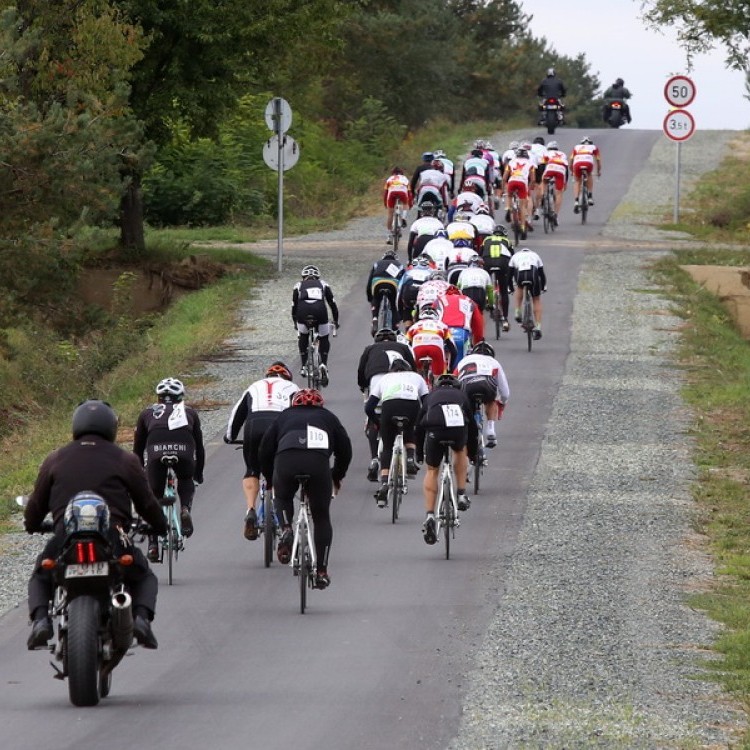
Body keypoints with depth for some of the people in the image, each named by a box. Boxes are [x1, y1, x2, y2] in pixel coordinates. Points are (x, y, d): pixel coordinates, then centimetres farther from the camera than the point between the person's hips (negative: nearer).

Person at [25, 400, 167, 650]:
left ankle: (40, 619, -4)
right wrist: (160, 526, 32)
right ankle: (141, 617, -7)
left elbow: (36, 504, 17)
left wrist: (32, 525, 39)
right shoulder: (125, 460, 9)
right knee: (144, 579, 24)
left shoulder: (55, 460, 14)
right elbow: (147, 503, 11)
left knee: (40, 579, 28)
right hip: (112, 540, -1)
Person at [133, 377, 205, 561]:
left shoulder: (148, 413, 33)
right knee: (186, 484, 32)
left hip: (156, 452, -1)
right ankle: (185, 509, 4)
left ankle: (153, 546, 8)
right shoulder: (189, 412, 33)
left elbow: (138, 448, 35)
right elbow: (199, 446, 38)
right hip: (184, 452, 1)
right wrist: (199, 473, 50)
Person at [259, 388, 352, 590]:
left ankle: (286, 530, 3)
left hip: (285, 460, 0)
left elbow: (266, 447, 29)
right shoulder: (328, 417, 32)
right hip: (318, 462, 0)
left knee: (282, 498, 32)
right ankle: (321, 571, 14)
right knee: (321, 518, 16)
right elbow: (345, 449, 31)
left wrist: (270, 478, 41)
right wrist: (337, 477, 46)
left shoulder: (284, 416, 32)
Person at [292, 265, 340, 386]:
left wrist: (295, 322, 42)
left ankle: (303, 366, 21)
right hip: (320, 311, 0)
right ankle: (323, 364, 0)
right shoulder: (323, 285, 28)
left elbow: (294, 306, 30)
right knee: (324, 338, 21)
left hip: (303, 314, 0)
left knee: (303, 337, 27)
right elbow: (332, 303, 27)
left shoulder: (298, 286, 28)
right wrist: (336, 321, 37)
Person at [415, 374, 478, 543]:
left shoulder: (431, 396, 35)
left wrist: (419, 454, 45)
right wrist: (472, 454, 49)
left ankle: (429, 516, 3)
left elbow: (419, 425, 35)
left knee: (432, 471, 17)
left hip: (435, 430, 0)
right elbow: (472, 425, 38)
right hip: (458, 427, 0)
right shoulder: (461, 395, 35)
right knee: (460, 452, 36)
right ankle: (461, 495, 29)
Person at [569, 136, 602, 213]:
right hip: (588, 163, 0)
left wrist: (572, 171, 39)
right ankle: (590, 196, 22)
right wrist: (599, 171, 43)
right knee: (589, 176, 32)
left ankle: (576, 201, -1)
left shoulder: (576, 147, 34)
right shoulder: (594, 147, 33)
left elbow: (571, 160, 27)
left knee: (577, 181, 19)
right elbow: (598, 160, 30)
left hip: (577, 164, 0)